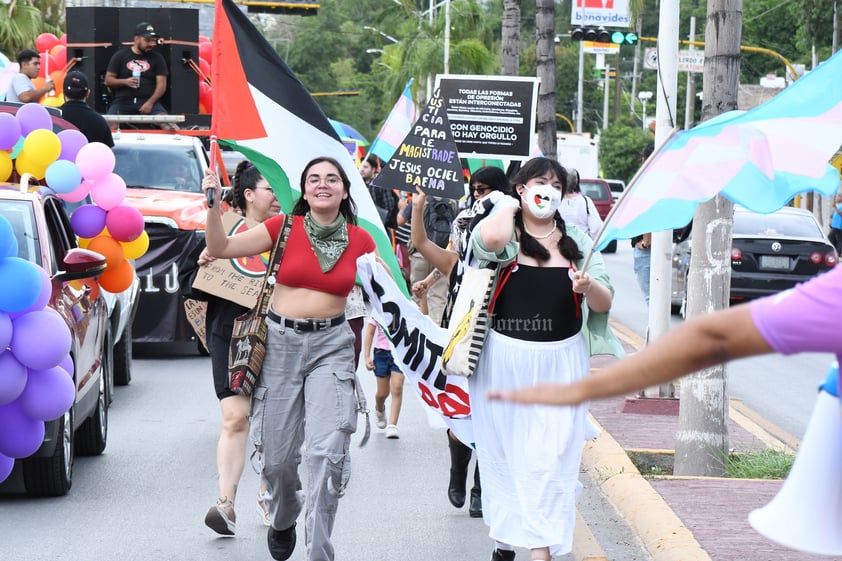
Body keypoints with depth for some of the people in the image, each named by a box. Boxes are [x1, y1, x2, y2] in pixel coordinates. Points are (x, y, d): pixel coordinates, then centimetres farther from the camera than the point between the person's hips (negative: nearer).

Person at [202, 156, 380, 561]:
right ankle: (282, 521, 40)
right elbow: (221, 248, -7)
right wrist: (213, 204, -20)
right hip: (281, 344, 0)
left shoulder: (360, 241, 2)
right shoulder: (285, 227, -2)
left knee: (327, 453, -15)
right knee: (277, 455, 7)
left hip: (331, 346, 0)